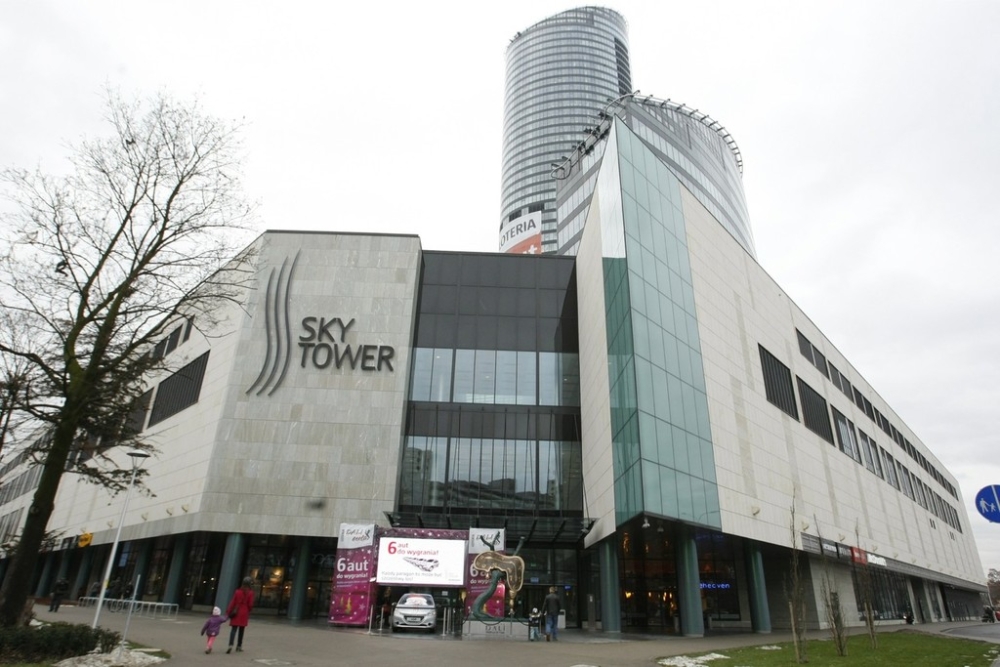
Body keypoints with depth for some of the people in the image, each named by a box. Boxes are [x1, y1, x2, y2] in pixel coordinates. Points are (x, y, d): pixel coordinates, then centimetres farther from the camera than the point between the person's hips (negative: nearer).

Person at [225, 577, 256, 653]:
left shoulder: (238, 591, -1)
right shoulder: (250, 592, -7)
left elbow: (233, 602, -2)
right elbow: (250, 604, -5)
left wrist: (228, 612, 3)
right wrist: (249, 611, 14)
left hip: (236, 612, 1)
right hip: (244, 613, -1)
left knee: (234, 629, 0)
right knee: (241, 630, 12)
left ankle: (230, 645, -17)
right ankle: (239, 646, 19)